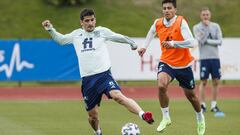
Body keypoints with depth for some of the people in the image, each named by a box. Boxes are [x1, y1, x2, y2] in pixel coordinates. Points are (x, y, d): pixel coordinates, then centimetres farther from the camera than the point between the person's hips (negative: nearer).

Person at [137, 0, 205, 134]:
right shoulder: (158, 23, -5)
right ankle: (166, 118, -10)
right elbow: (152, 32, 21)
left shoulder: (181, 22, -18)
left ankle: (200, 118, 43)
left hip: (183, 64, -2)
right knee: (161, 86, -28)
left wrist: (173, 43, -39)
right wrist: (144, 47, 16)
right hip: (166, 63, 2)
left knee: (190, 95, 14)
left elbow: (191, 42, -30)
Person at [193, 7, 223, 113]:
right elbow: (200, 40, -14)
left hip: (215, 57, 3)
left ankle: (213, 105, 10)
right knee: (203, 81, -3)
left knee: (216, 81, 2)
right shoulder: (197, 27, 1)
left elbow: (219, 41, -1)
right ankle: (202, 105, 3)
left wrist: (207, 41, -10)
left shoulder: (216, 26, 8)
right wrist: (206, 27, -13)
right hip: (204, 58, -3)